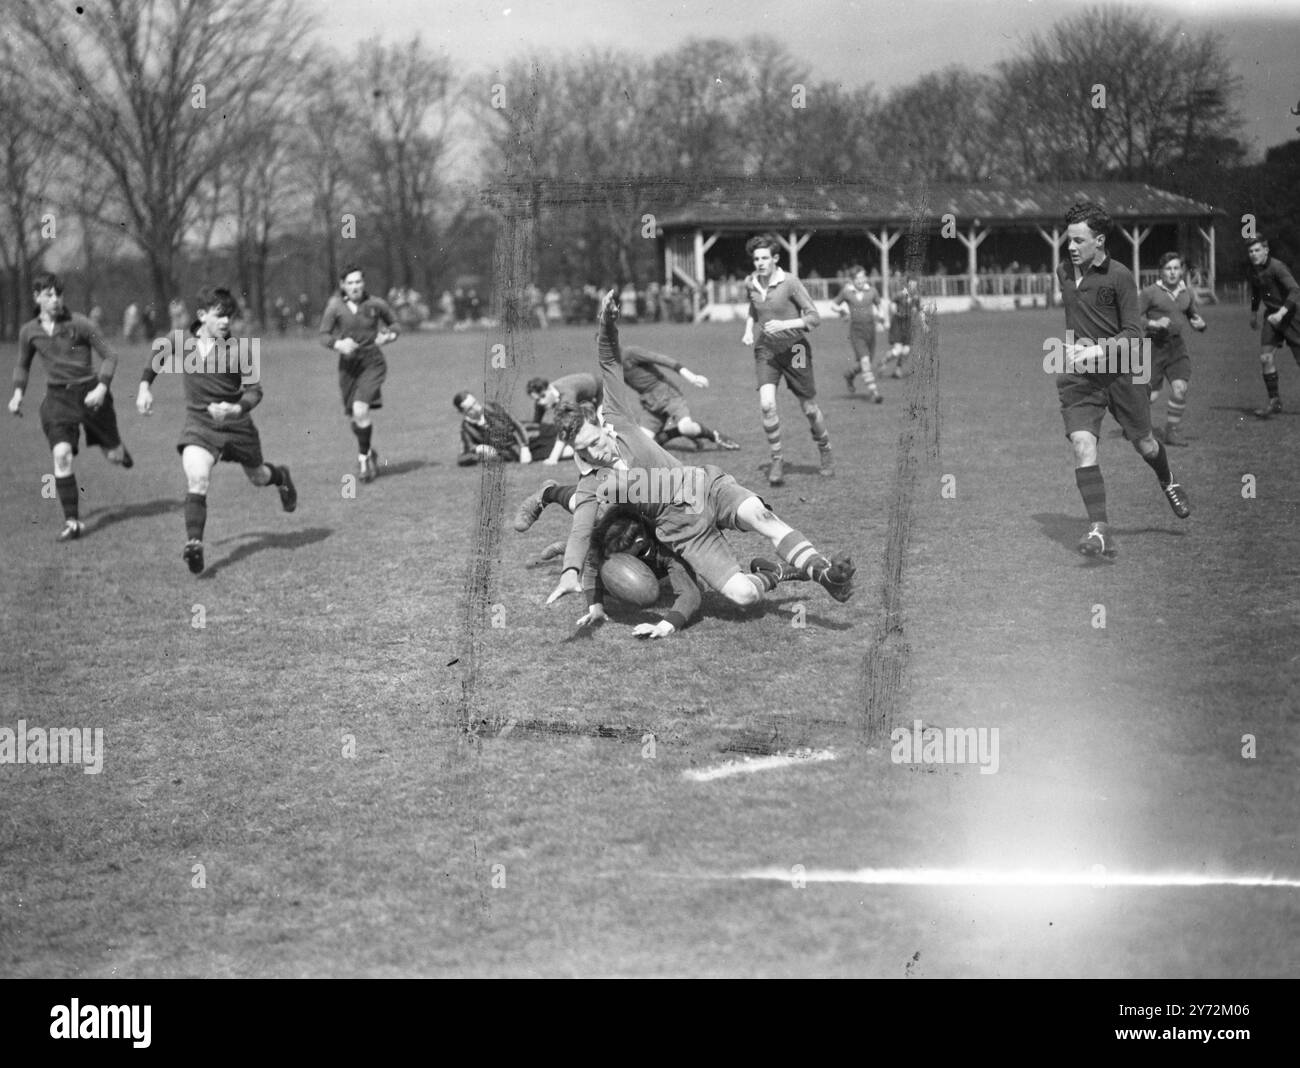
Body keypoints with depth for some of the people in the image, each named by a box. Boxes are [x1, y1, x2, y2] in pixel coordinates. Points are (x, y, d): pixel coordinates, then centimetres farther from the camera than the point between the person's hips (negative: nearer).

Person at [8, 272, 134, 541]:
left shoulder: (79, 324, -9)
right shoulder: (29, 332, 2)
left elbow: (109, 356, -4)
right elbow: (23, 365, 20)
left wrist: (101, 388, -16)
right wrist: (18, 393, 5)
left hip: (89, 393, -1)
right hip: (57, 397, 2)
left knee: (113, 457, 8)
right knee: (62, 455, -18)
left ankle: (118, 449, 50)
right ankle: (72, 521, -11)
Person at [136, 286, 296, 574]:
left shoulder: (235, 348, -13)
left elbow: (254, 390, -11)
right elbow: (157, 356, 18)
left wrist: (236, 409, -29)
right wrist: (144, 386, 8)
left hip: (236, 423, 0)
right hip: (199, 422, 0)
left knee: (258, 477, 22)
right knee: (196, 479, -25)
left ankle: (280, 477, 59)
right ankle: (194, 544, -29)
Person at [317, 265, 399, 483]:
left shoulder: (376, 305, -4)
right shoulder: (335, 307, -4)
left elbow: (394, 324, 12)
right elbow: (324, 335, -2)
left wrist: (388, 336, -9)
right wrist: (338, 344, -22)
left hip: (372, 363, -2)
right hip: (348, 365, 2)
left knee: (360, 411, -20)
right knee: (354, 417, 8)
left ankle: (363, 457, -2)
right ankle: (369, 452, 34)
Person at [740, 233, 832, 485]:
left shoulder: (790, 283, -14)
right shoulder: (750, 284, 1)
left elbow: (814, 317, -13)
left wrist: (784, 325, -25)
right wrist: (748, 329, 7)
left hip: (794, 349, -3)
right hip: (765, 350, 3)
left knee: (809, 408, 7)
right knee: (766, 404, -18)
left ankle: (825, 452, 33)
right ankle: (776, 460, -5)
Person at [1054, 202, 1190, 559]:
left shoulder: (1119, 277, -10)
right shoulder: (1063, 273, 7)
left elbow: (1133, 335, -13)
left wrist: (1095, 350, -25)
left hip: (1120, 372, -3)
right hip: (1077, 378, 3)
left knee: (1144, 444, 13)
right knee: (1083, 445, -17)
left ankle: (1168, 482, 49)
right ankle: (1100, 533, -21)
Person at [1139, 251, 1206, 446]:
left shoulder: (1187, 293, 8)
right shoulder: (1150, 293, -8)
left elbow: (1194, 316, 21)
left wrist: (1200, 324, -2)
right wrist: (1154, 324, -22)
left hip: (1177, 346, 4)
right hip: (1154, 346, -4)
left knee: (1180, 389, -12)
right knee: (1150, 394, -5)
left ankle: (1172, 431, 2)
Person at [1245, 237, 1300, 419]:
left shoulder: (1277, 267, -20)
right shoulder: (1254, 269, 3)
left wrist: (1281, 313, -39)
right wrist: (1254, 312, 28)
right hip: (1272, 317, 6)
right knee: (1266, 358, -6)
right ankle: (1275, 402, 0)